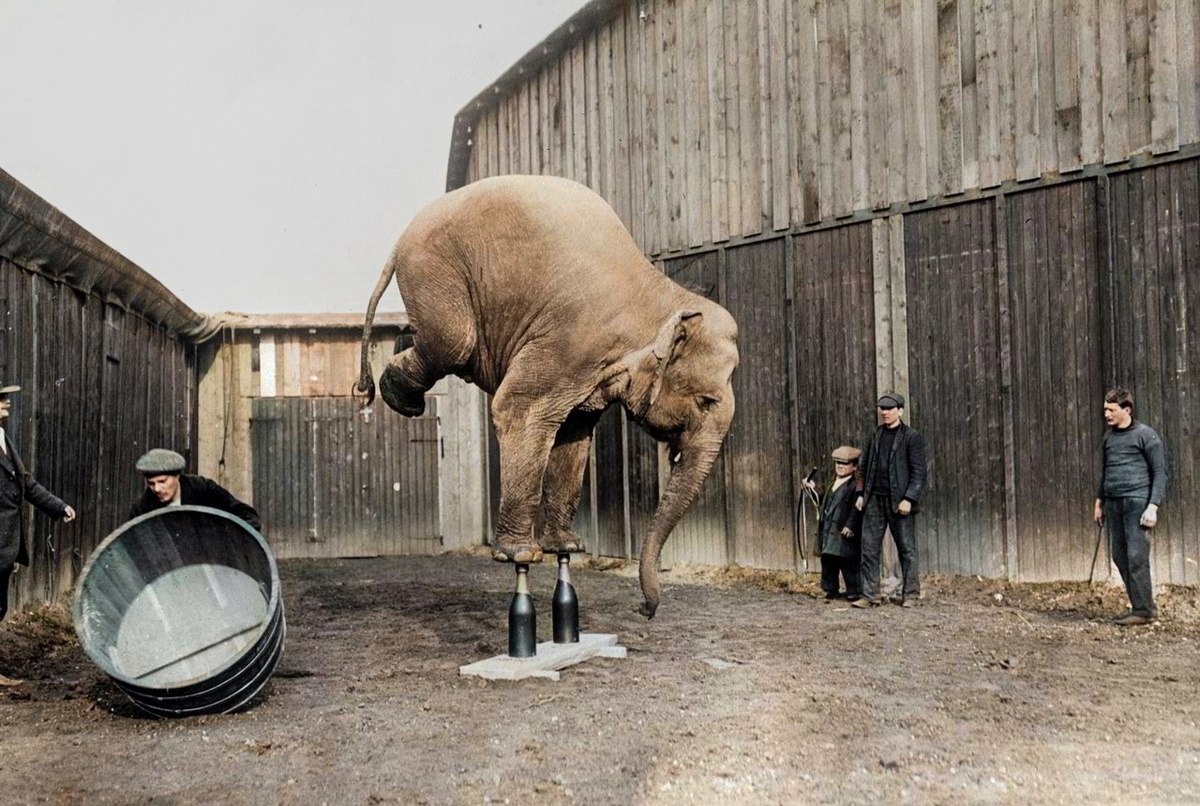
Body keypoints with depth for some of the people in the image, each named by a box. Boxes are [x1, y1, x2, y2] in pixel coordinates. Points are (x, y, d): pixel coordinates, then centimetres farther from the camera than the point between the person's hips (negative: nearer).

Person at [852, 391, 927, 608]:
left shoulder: (911, 437, -3)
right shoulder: (874, 435, 12)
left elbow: (918, 472, -7)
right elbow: (864, 467, 18)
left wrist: (909, 499, -15)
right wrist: (860, 493, 8)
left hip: (898, 501, -4)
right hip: (874, 500, 5)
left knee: (907, 550, 2)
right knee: (869, 549, 3)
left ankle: (910, 595, 11)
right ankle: (869, 595, 8)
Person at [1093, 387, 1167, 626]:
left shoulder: (1145, 435, -4)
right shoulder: (1109, 437, 15)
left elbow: (1160, 473, -6)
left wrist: (1153, 506, -13)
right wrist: (1099, 501, 20)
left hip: (1137, 503, -7)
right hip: (1113, 504, 7)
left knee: (1136, 557, -8)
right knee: (1119, 556, 7)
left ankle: (1144, 609, 0)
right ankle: (1140, 606, 16)